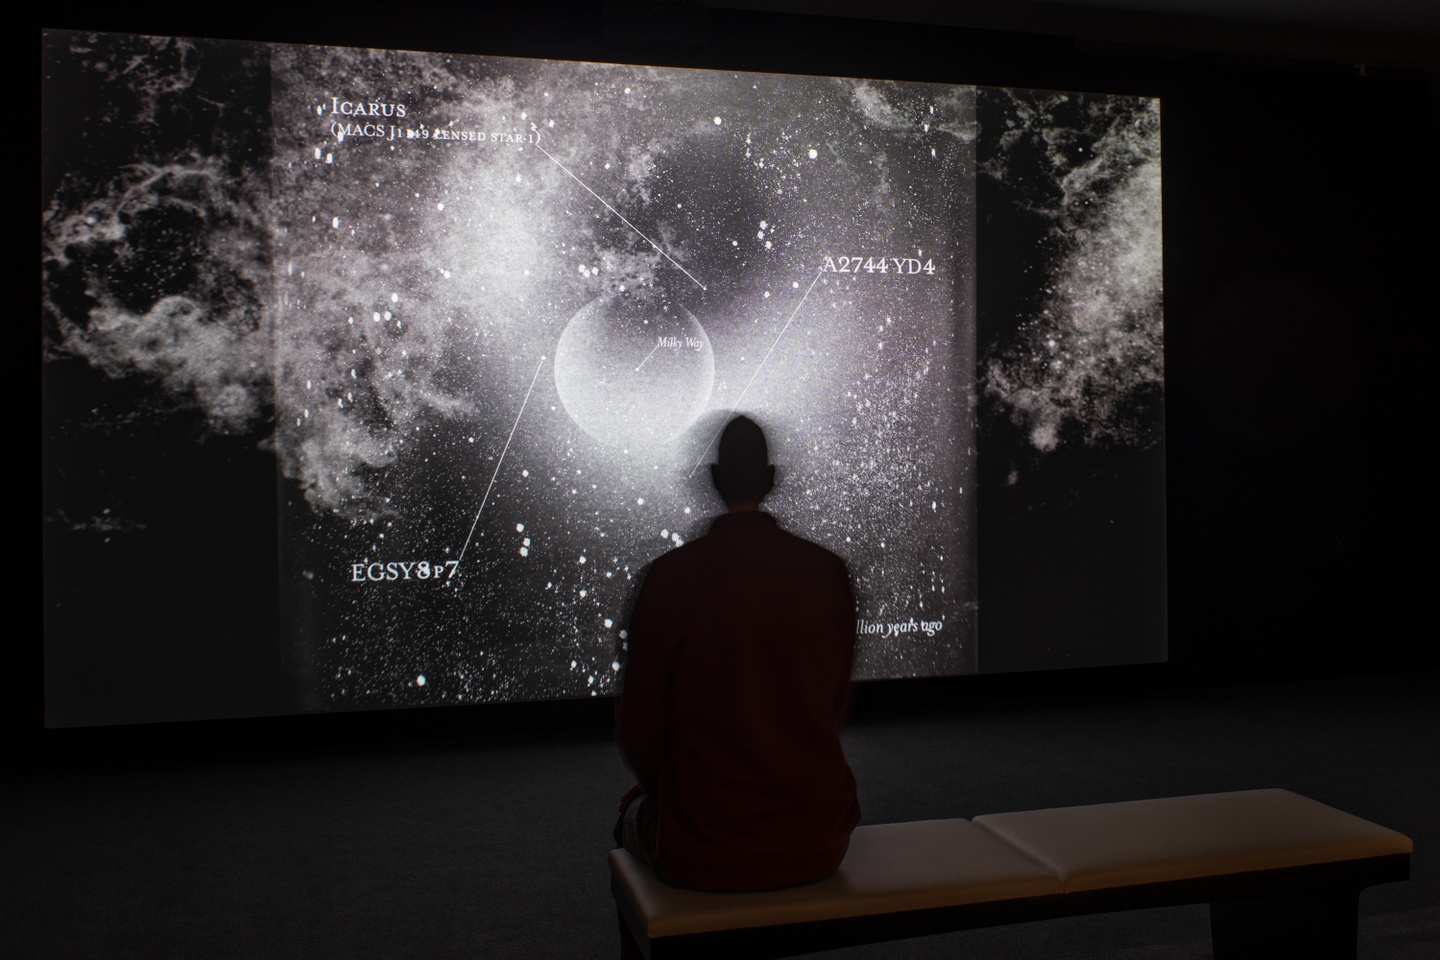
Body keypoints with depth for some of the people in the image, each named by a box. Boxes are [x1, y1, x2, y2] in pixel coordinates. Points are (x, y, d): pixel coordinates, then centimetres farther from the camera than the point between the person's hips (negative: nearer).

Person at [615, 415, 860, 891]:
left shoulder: (670, 575, -14)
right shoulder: (829, 571, -4)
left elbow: (640, 726, -5)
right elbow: (837, 707, 7)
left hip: (705, 856, -3)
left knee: (636, 809, 29)